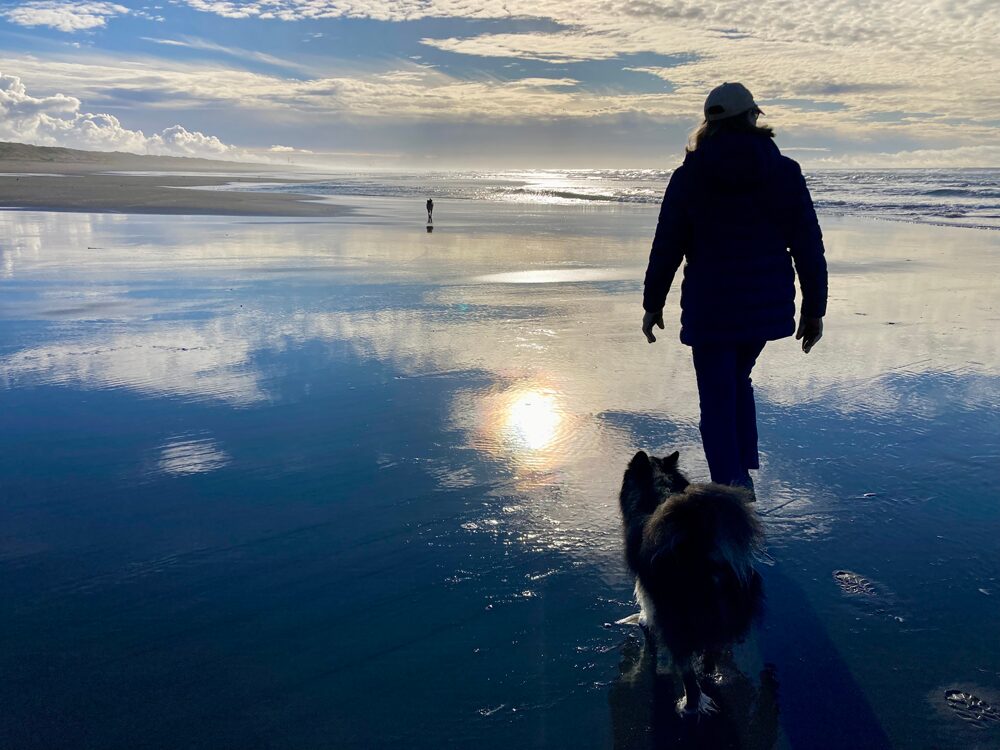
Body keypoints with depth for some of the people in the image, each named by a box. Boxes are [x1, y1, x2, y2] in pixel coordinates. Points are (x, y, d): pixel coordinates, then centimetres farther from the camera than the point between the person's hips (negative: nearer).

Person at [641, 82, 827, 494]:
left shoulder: (689, 176, -5)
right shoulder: (784, 172, -1)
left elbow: (666, 247, -2)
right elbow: (809, 246, -2)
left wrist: (652, 304, 9)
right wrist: (814, 309, 6)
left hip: (710, 306, -3)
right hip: (768, 305, 3)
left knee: (717, 402, 4)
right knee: (737, 381, 25)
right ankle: (742, 479, 25)